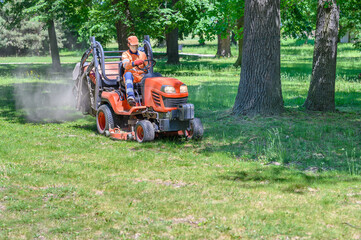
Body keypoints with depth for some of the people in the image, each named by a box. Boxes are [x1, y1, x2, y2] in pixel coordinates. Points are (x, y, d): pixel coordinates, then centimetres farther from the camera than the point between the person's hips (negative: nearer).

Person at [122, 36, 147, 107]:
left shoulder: (142, 54, 22)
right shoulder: (125, 55, 10)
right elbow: (126, 66, -12)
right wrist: (134, 63, -32)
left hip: (142, 76, 3)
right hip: (131, 77, -3)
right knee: (128, 74, -40)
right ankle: (130, 97, -56)